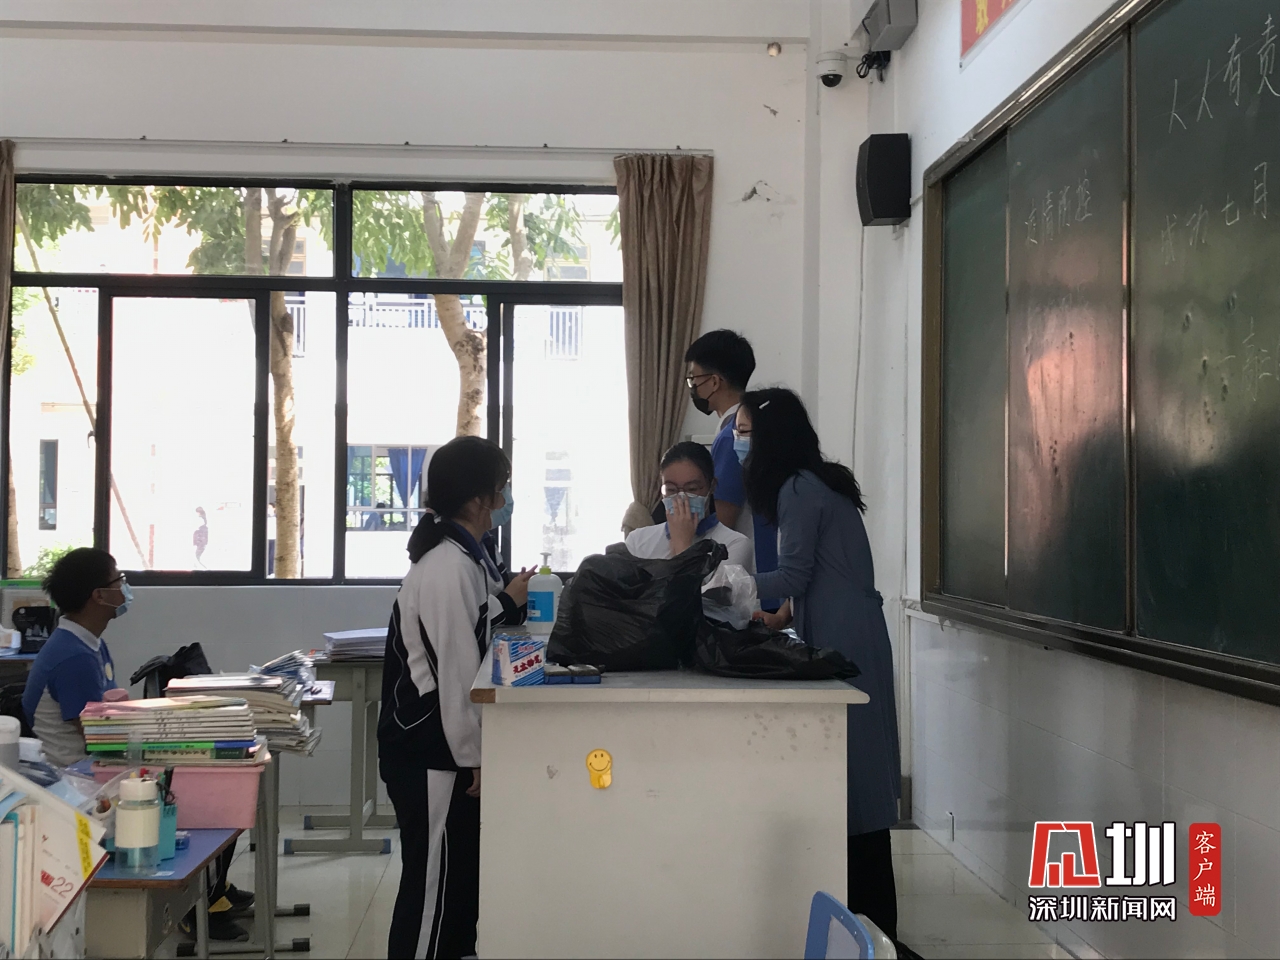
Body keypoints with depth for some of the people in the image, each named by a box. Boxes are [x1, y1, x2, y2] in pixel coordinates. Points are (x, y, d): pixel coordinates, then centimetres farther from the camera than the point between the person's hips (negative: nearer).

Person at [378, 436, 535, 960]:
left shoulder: (458, 555, 10)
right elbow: (454, 671, -22)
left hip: (441, 745, 10)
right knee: (434, 883, -1)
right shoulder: (450, 566, -22)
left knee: (460, 876, 18)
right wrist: (473, 759, -17)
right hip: (431, 755, -10)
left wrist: (505, 603, 15)